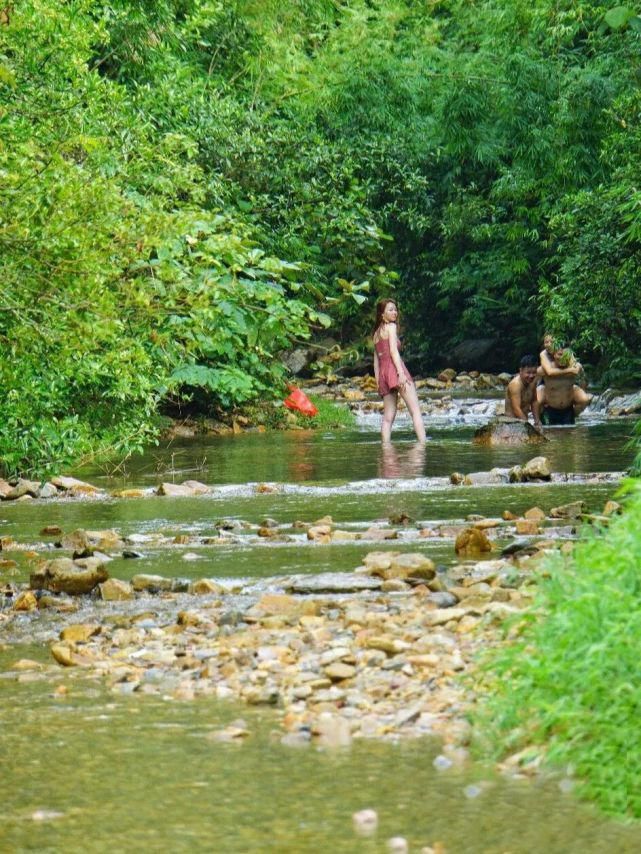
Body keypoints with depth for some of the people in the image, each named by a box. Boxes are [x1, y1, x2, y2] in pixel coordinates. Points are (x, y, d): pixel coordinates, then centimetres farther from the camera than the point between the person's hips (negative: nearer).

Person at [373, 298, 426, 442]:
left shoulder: (376, 333, 23)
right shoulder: (391, 327, 1)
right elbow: (393, 350, -11)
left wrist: (378, 383, 19)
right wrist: (401, 373, -19)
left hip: (382, 373, 8)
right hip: (394, 369, -8)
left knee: (388, 418, 4)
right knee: (415, 410, -13)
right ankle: (423, 443, -25)